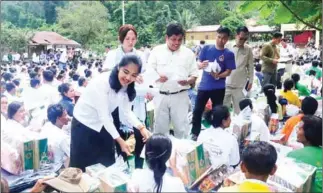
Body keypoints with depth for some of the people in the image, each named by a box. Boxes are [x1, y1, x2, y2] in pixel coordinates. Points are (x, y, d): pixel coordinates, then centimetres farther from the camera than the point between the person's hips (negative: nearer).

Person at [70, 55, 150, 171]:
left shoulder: (126, 85, -7)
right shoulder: (102, 82, -30)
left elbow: (126, 110, -5)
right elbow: (103, 115, -29)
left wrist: (141, 127, -20)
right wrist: (119, 140, -29)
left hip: (103, 125, 7)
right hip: (84, 123, -6)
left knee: (108, 163, 14)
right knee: (80, 165, 4)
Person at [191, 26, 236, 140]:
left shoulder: (229, 54, -2)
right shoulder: (206, 48, 1)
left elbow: (228, 71, -4)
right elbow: (198, 64, 2)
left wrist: (218, 76, -23)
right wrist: (202, 65, -22)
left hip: (219, 88, -1)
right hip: (204, 85, 1)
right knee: (197, 110, 3)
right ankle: (195, 134, 18)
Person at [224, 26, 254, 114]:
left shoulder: (248, 50, 2)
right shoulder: (228, 47, -2)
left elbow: (250, 66, 6)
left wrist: (250, 81, 4)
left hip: (240, 85, 1)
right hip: (226, 83, 0)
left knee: (239, 109, 9)